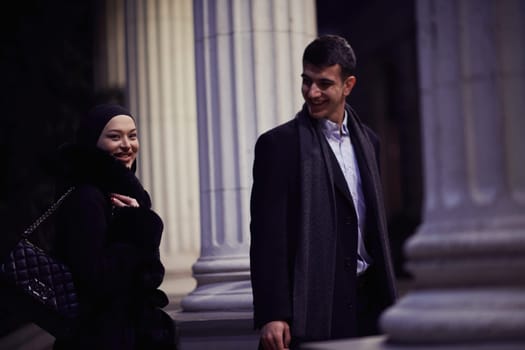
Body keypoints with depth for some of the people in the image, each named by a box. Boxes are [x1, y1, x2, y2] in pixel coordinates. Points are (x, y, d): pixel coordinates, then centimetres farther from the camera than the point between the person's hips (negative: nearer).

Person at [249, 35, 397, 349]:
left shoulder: (367, 141, 14)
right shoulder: (279, 144, -5)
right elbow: (267, 237, -9)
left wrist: (388, 303, 16)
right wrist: (271, 316, -16)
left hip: (366, 303, 6)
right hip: (312, 310, -6)